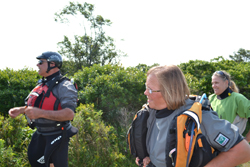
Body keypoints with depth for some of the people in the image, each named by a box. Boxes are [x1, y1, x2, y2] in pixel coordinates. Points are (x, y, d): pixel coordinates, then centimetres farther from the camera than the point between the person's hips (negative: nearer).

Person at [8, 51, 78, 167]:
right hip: (40, 134, 9)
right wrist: (21, 110, 6)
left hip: (56, 136, -8)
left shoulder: (64, 86, -19)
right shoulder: (43, 84, 9)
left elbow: (70, 114, -30)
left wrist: (40, 113, -37)